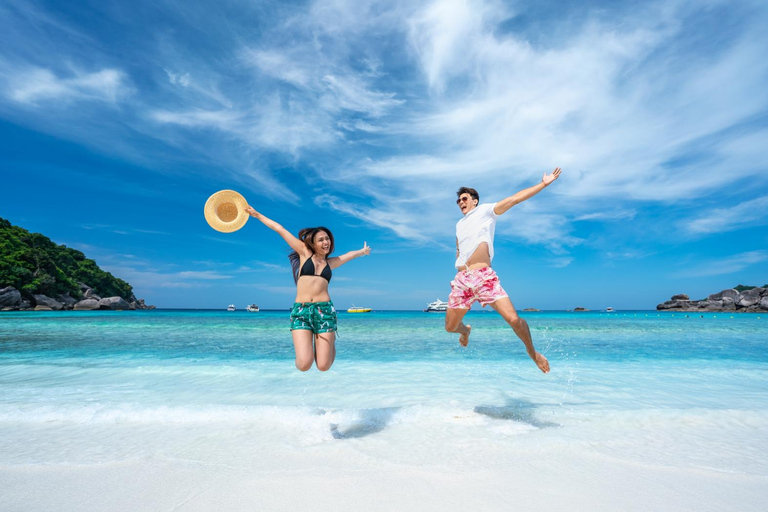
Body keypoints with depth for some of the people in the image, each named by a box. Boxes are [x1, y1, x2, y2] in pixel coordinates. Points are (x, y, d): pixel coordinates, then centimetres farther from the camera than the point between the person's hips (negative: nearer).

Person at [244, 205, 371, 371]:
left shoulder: (330, 263, 17)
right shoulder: (304, 253, 10)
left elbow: (349, 255, 36)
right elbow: (281, 230, 12)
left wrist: (363, 251, 54)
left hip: (324, 310, 2)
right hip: (300, 311, -1)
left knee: (323, 366, -3)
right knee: (304, 365, -14)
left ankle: (330, 341, 29)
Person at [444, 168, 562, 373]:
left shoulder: (486, 210, 10)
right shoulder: (459, 224, 25)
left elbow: (515, 199, 2)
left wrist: (544, 184, -4)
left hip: (484, 277, -5)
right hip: (461, 280, 5)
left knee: (514, 319, -16)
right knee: (450, 326, 7)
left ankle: (532, 351, 13)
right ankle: (466, 330, 43)